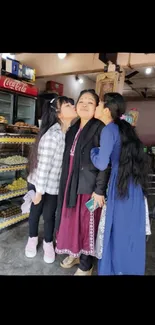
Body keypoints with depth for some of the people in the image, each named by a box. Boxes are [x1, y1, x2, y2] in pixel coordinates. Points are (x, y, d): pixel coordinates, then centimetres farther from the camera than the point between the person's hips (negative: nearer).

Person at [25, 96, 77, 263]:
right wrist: (39, 191, -16)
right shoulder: (52, 135, -27)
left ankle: (48, 243, 43)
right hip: (39, 183, -4)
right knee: (35, 212, 19)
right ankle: (32, 239, 47)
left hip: (55, 185, 5)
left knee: (49, 215, 18)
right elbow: (43, 165, -23)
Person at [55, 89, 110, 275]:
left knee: (86, 224, 7)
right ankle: (74, 253, 42)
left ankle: (86, 265, 29)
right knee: (72, 220, 18)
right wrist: (66, 182, 15)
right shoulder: (73, 129, 11)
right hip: (71, 183, 7)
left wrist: (100, 189, -19)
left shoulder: (100, 129, -11)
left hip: (89, 185, -7)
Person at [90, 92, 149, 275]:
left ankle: (115, 268, 28)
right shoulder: (125, 128, 13)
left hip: (121, 184, -8)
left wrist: (92, 150, 1)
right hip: (135, 184, 8)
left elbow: (101, 164, -16)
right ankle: (130, 269, 37)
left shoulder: (109, 130, -11)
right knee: (131, 231, 19)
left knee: (118, 230, 9)